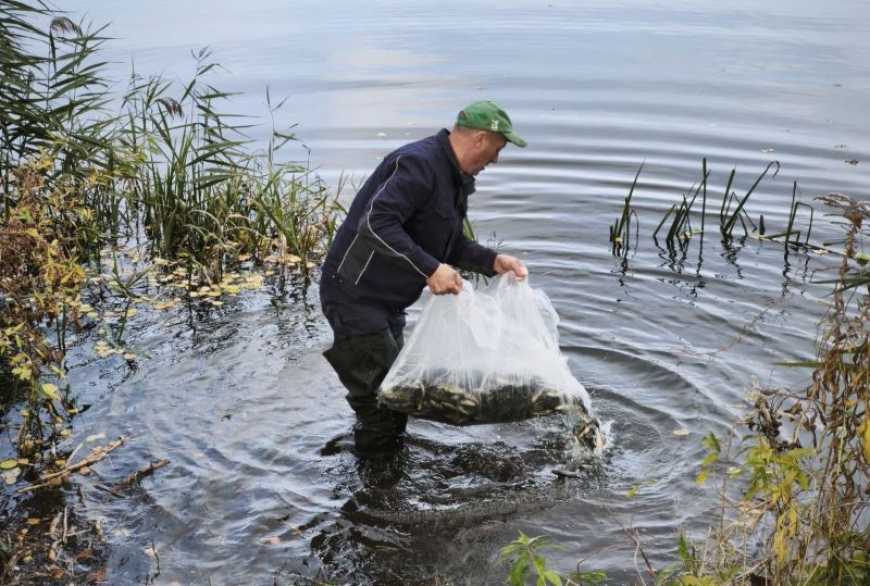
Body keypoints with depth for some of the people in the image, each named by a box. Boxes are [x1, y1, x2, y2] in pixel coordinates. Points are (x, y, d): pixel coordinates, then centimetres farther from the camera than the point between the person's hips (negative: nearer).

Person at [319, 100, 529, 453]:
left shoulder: (455, 179, 11)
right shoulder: (419, 164, -22)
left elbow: (450, 245, 18)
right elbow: (376, 223, -33)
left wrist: (493, 261, 3)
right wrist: (430, 269, -32)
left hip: (386, 302, 11)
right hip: (355, 294, -10)